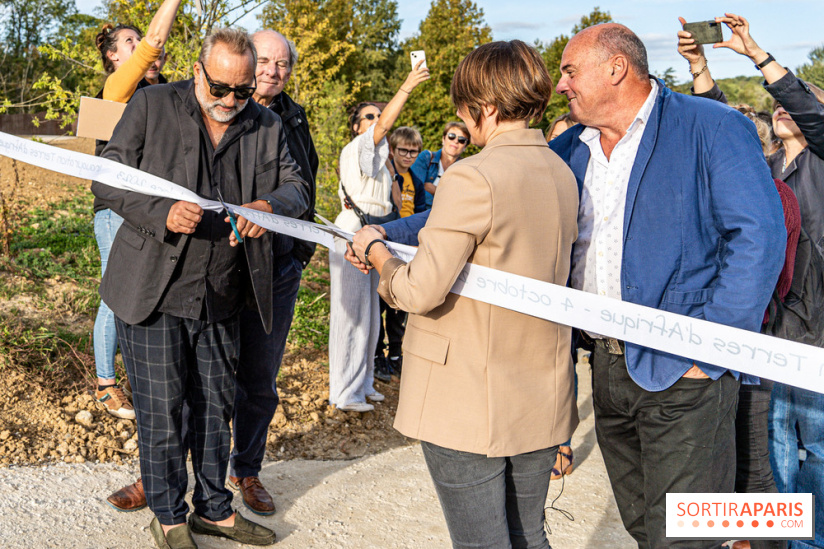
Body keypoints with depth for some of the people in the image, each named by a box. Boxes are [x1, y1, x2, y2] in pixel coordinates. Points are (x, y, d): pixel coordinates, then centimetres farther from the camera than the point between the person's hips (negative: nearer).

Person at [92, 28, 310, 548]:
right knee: (162, 412, 3)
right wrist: (163, 213, -22)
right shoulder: (151, 105, -2)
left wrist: (270, 205, -18)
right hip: (153, 292, -3)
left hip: (222, 300, 4)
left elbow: (297, 186, 6)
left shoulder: (266, 125, 7)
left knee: (216, 406, 14)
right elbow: (107, 178, -4)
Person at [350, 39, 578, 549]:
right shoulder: (564, 174, 6)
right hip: (541, 401, 7)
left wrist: (376, 250, -1)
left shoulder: (473, 177, -19)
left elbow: (421, 291, -22)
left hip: (468, 406, -7)